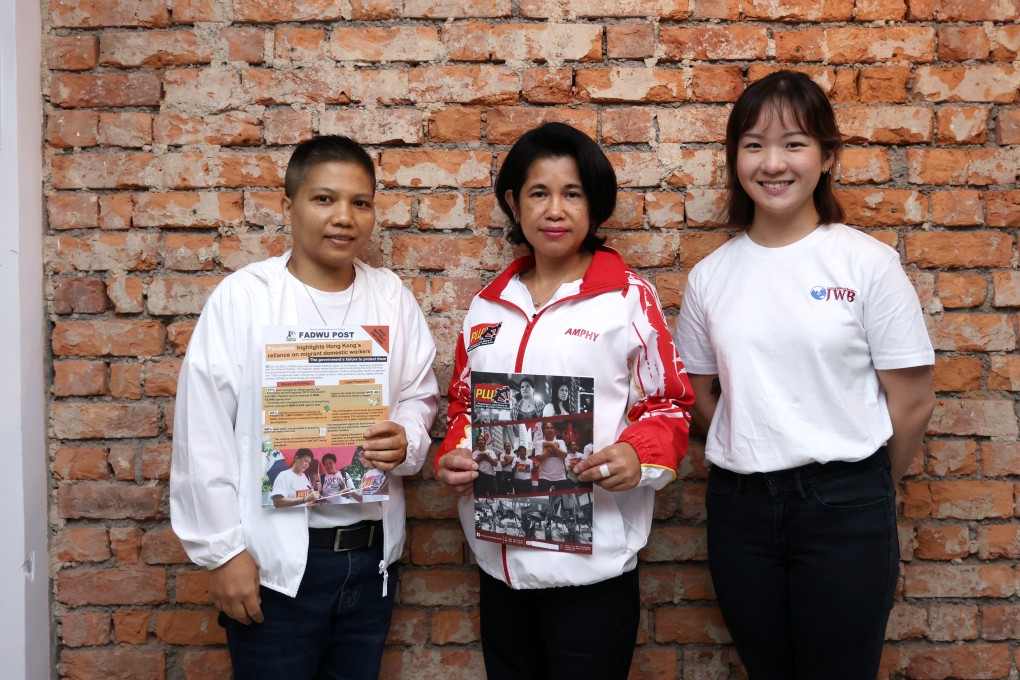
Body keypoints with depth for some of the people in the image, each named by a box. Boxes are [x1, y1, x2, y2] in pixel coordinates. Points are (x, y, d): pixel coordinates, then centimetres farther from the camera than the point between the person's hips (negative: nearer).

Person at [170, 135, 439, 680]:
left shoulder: (391, 296, 2)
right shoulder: (242, 297, -9)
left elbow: (419, 395, 11)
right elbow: (204, 434, -8)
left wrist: (406, 440, -11)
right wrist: (222, 551, -8)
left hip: (373, 553, 4)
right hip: (275, 558, -4)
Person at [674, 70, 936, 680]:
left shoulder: (869, 263, -7)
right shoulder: (710, 276, 2)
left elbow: (913, 404, -4)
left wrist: (864, 493, 6)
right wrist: (757, 462, 6)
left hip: (844, 507, -3)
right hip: (740, 507, 3)